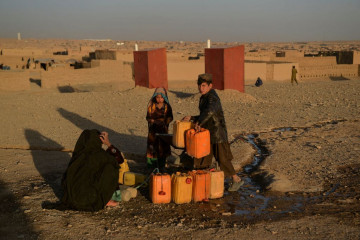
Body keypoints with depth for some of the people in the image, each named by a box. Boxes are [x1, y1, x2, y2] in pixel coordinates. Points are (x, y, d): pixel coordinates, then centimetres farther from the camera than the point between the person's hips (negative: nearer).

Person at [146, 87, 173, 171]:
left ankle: (161, 165, 14)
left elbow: (170, 117, 1)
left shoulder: (167, 107, 2)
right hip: (153, 130, 0)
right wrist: (154, 121, -17)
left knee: (162, 147, 4)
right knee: (152, 147, 0)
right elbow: (148, 117, -1)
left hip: (163, 130, 1)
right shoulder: (151, 106, 1)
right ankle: (151, 164, 12)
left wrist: (164, 122, -17)